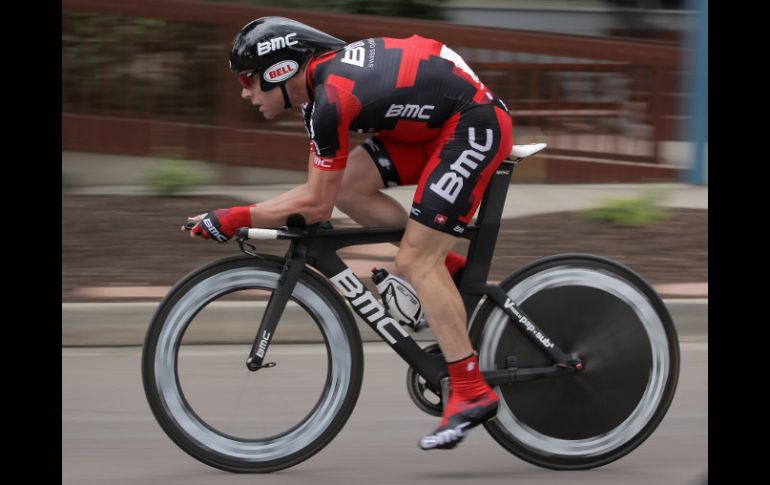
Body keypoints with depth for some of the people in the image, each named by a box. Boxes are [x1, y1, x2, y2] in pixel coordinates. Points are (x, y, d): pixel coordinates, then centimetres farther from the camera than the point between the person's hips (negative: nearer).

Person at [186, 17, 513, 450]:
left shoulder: (332, 99, -23)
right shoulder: (322, 73, 5)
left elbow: (316, 205, -18)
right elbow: (320, 187, 17)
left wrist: (234, 218, -14)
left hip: (476, 125, -9)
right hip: (439, 123, 9)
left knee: (414, 263, -11)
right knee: (346, 184, 1)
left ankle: (472, 393, -8)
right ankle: (449, 267, 11)